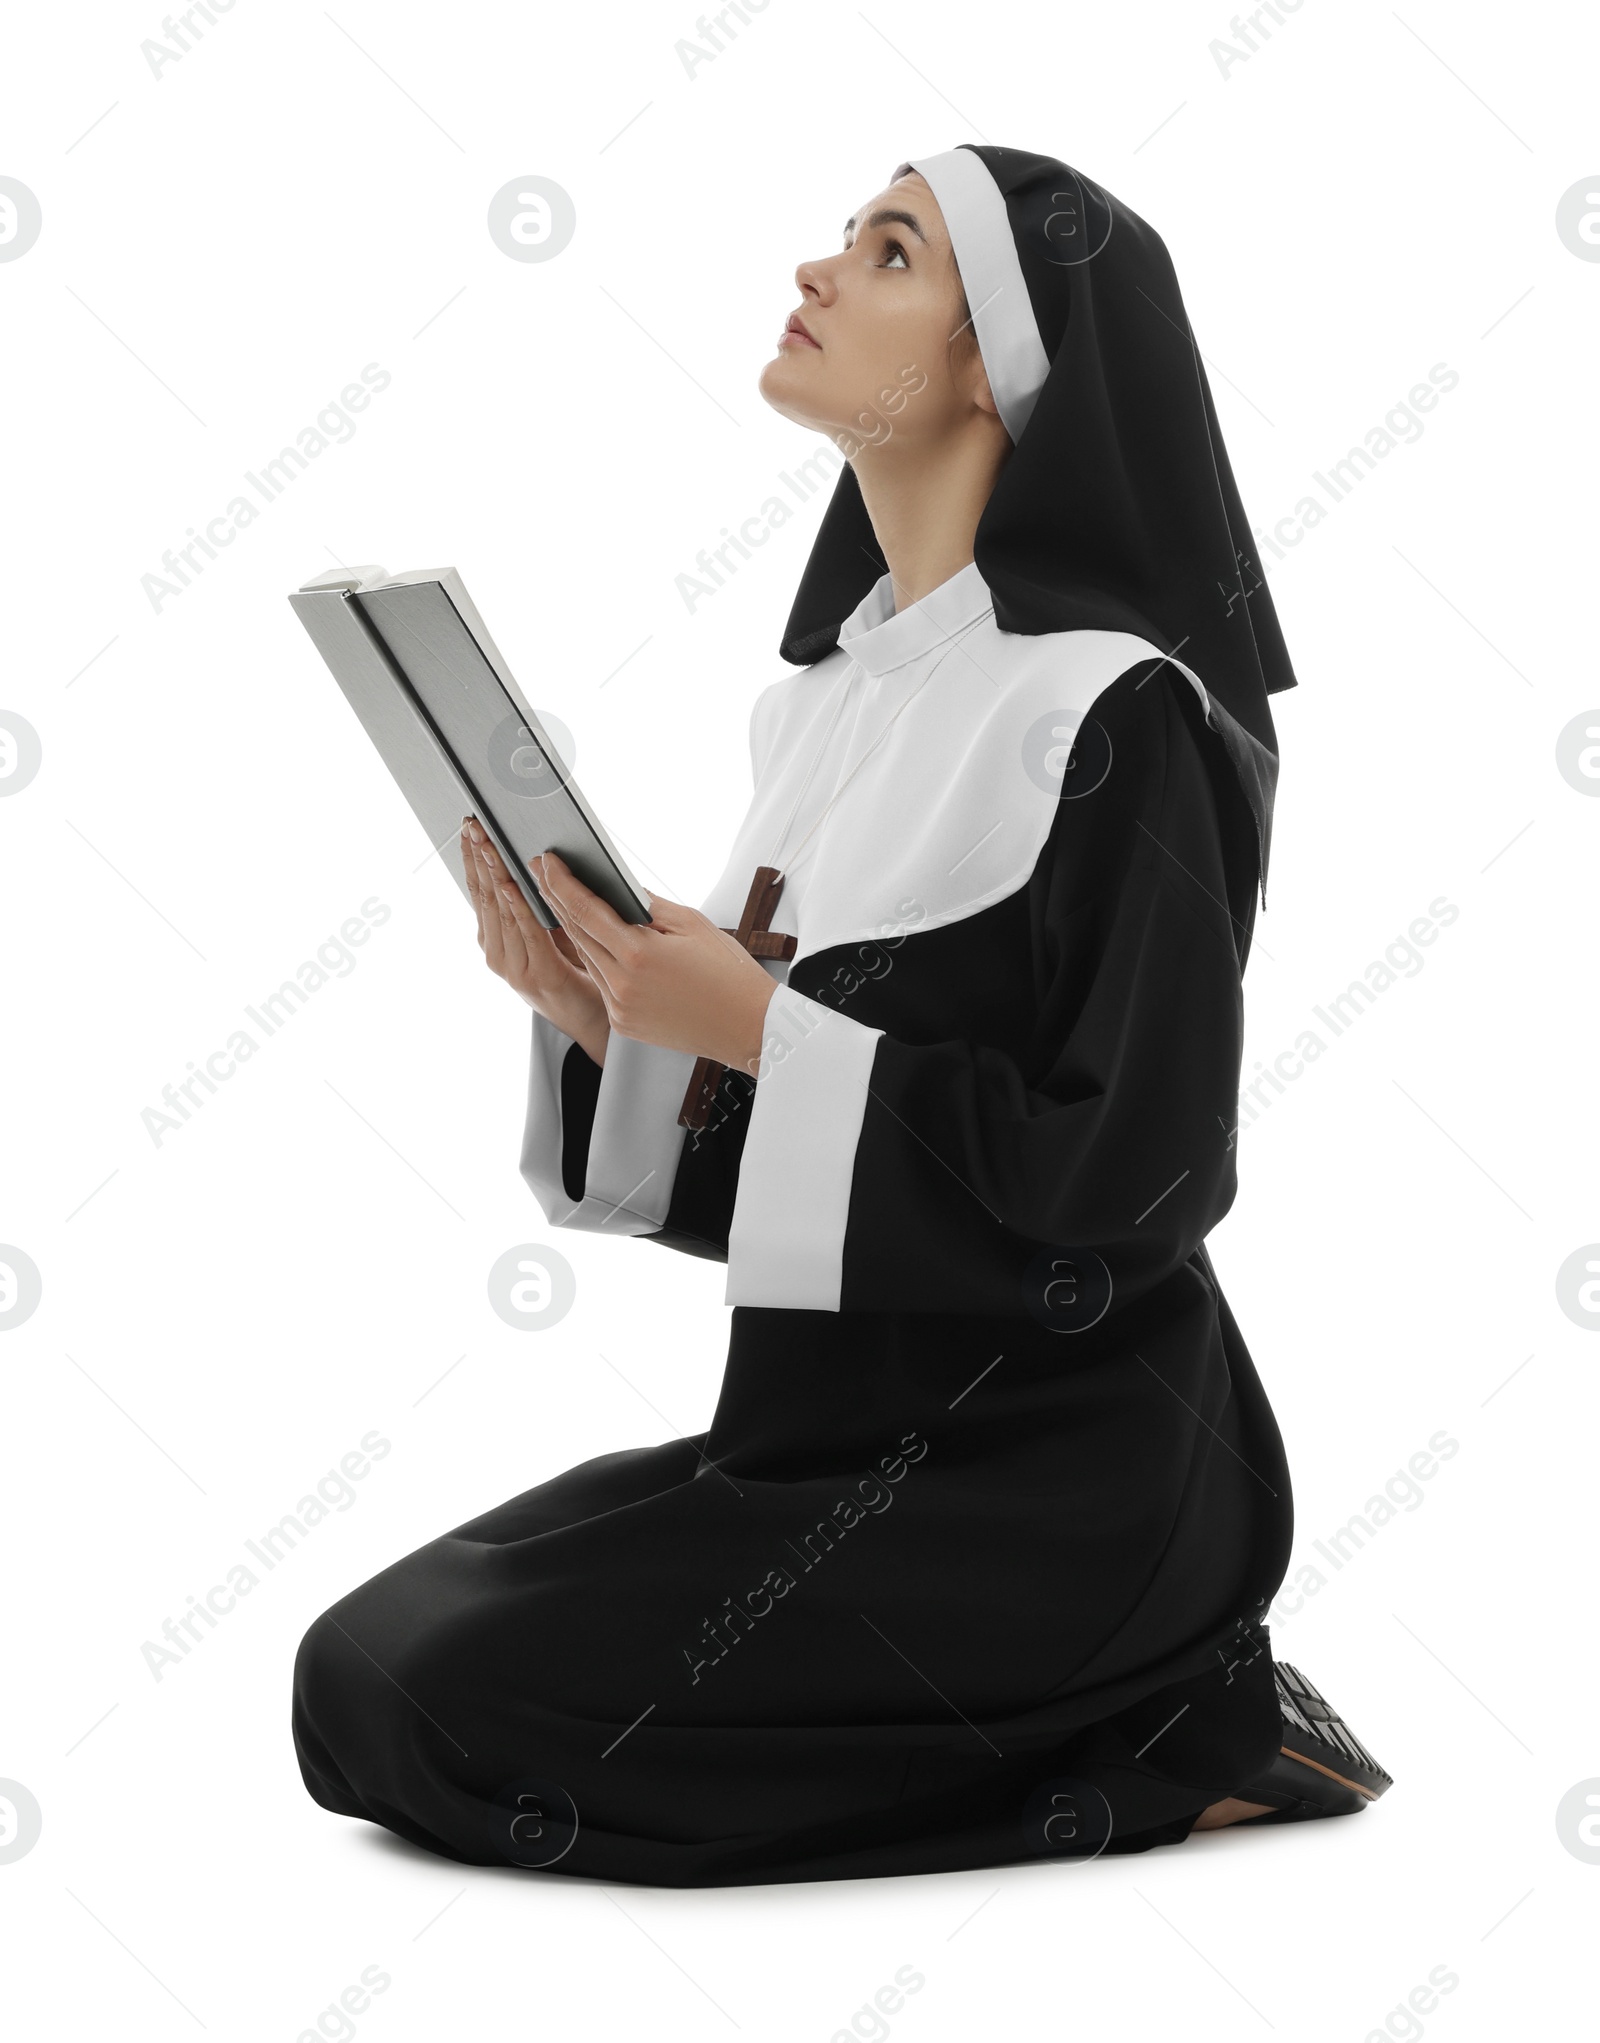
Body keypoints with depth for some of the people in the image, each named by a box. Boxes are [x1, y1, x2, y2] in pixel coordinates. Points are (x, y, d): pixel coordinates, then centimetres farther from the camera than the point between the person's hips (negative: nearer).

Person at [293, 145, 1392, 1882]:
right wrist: (605, 1018, -6)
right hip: (838, 1418, 9)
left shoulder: (1111, 714, -16)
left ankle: (1173, 1740, -3)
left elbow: (1141, 1168, -20)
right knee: (366, 1660, 6)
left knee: (441, 1709, -15)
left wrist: (761, 1025, -20)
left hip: (1045, 1473, -8)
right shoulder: (843, 682, 10)